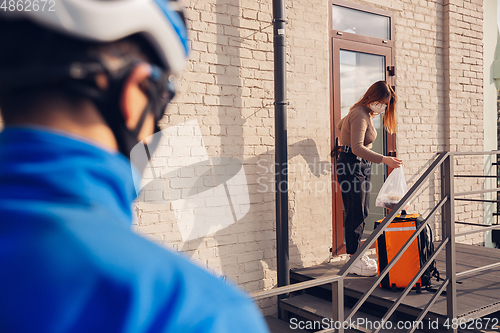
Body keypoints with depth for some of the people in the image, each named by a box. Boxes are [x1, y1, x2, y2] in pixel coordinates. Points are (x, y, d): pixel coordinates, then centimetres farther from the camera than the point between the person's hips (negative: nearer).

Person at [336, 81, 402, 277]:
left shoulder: (366, 113, 13)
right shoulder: (360, 116, -19)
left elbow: (340, 125, 29)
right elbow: (357, 148, -32)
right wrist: (384, 159, -38)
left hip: (362, 166, 10)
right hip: (351, 166, -10)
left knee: (362, 213, 12)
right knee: (355, 214, -8)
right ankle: (354, 261, -2)